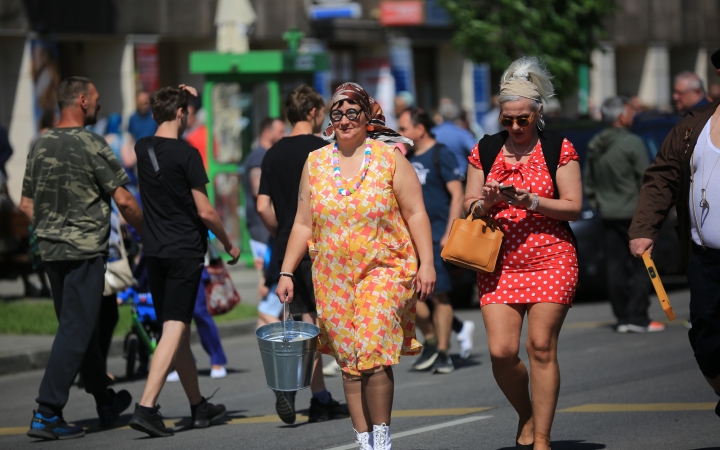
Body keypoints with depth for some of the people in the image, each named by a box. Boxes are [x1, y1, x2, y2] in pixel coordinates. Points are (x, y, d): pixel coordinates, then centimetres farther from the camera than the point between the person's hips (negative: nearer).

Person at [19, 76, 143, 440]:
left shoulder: (40, 146, 7)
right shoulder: (92, 146, -12)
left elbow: (27, 204, 13)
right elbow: (123, 201, -12)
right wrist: (147, 231, 2)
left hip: (51, 250, 7)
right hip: (85, 250, -7)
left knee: (79, 326, 18)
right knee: (76, 332, -5)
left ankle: (106, 402, 31)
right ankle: (46, 414, -12)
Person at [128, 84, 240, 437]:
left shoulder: (143, 148, 5)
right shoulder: (186, 154, -13)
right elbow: (205, 211, -14)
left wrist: (181, 97, 27)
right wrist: (228, 243, 2)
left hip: (154, 250, 7)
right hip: (185, 251, -7)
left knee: (178, 330, 14)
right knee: (174, 329, -9)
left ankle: (199, 407, 24)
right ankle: (146, 407, -20)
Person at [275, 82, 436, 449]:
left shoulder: (389, 158, -1)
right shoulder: (315, 163, 9)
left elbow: (416, 214, -3)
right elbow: (303, 224, 13)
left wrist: (426, 263, -11)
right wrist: (286, 272, 8)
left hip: (384, 269, -4)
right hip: (333, 278, 4)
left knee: (373, 356, -16)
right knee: (349, 363, 5)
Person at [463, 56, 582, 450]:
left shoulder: (558, 149, 0)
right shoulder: (485, 151, 9)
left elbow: (573, 207, -4)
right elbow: (470, 208, 11)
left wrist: (529, 200, -16)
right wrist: (488, 201, -11)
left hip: (551, 260, -3)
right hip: (499, 264, 3)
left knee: (541, 346, -7)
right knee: (501, 351, -8)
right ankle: (526, 416, 19)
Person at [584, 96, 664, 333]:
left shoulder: (595, 146, 8)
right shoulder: (632, 143, -13)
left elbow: (588, 182, 14)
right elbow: (646, 179, -12)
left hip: (608, 214, 7)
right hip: (633, 213, -7)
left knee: (616, 267, 8)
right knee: (642, 265, -2)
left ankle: (623, 317, 9)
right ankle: (638, 318, -7)